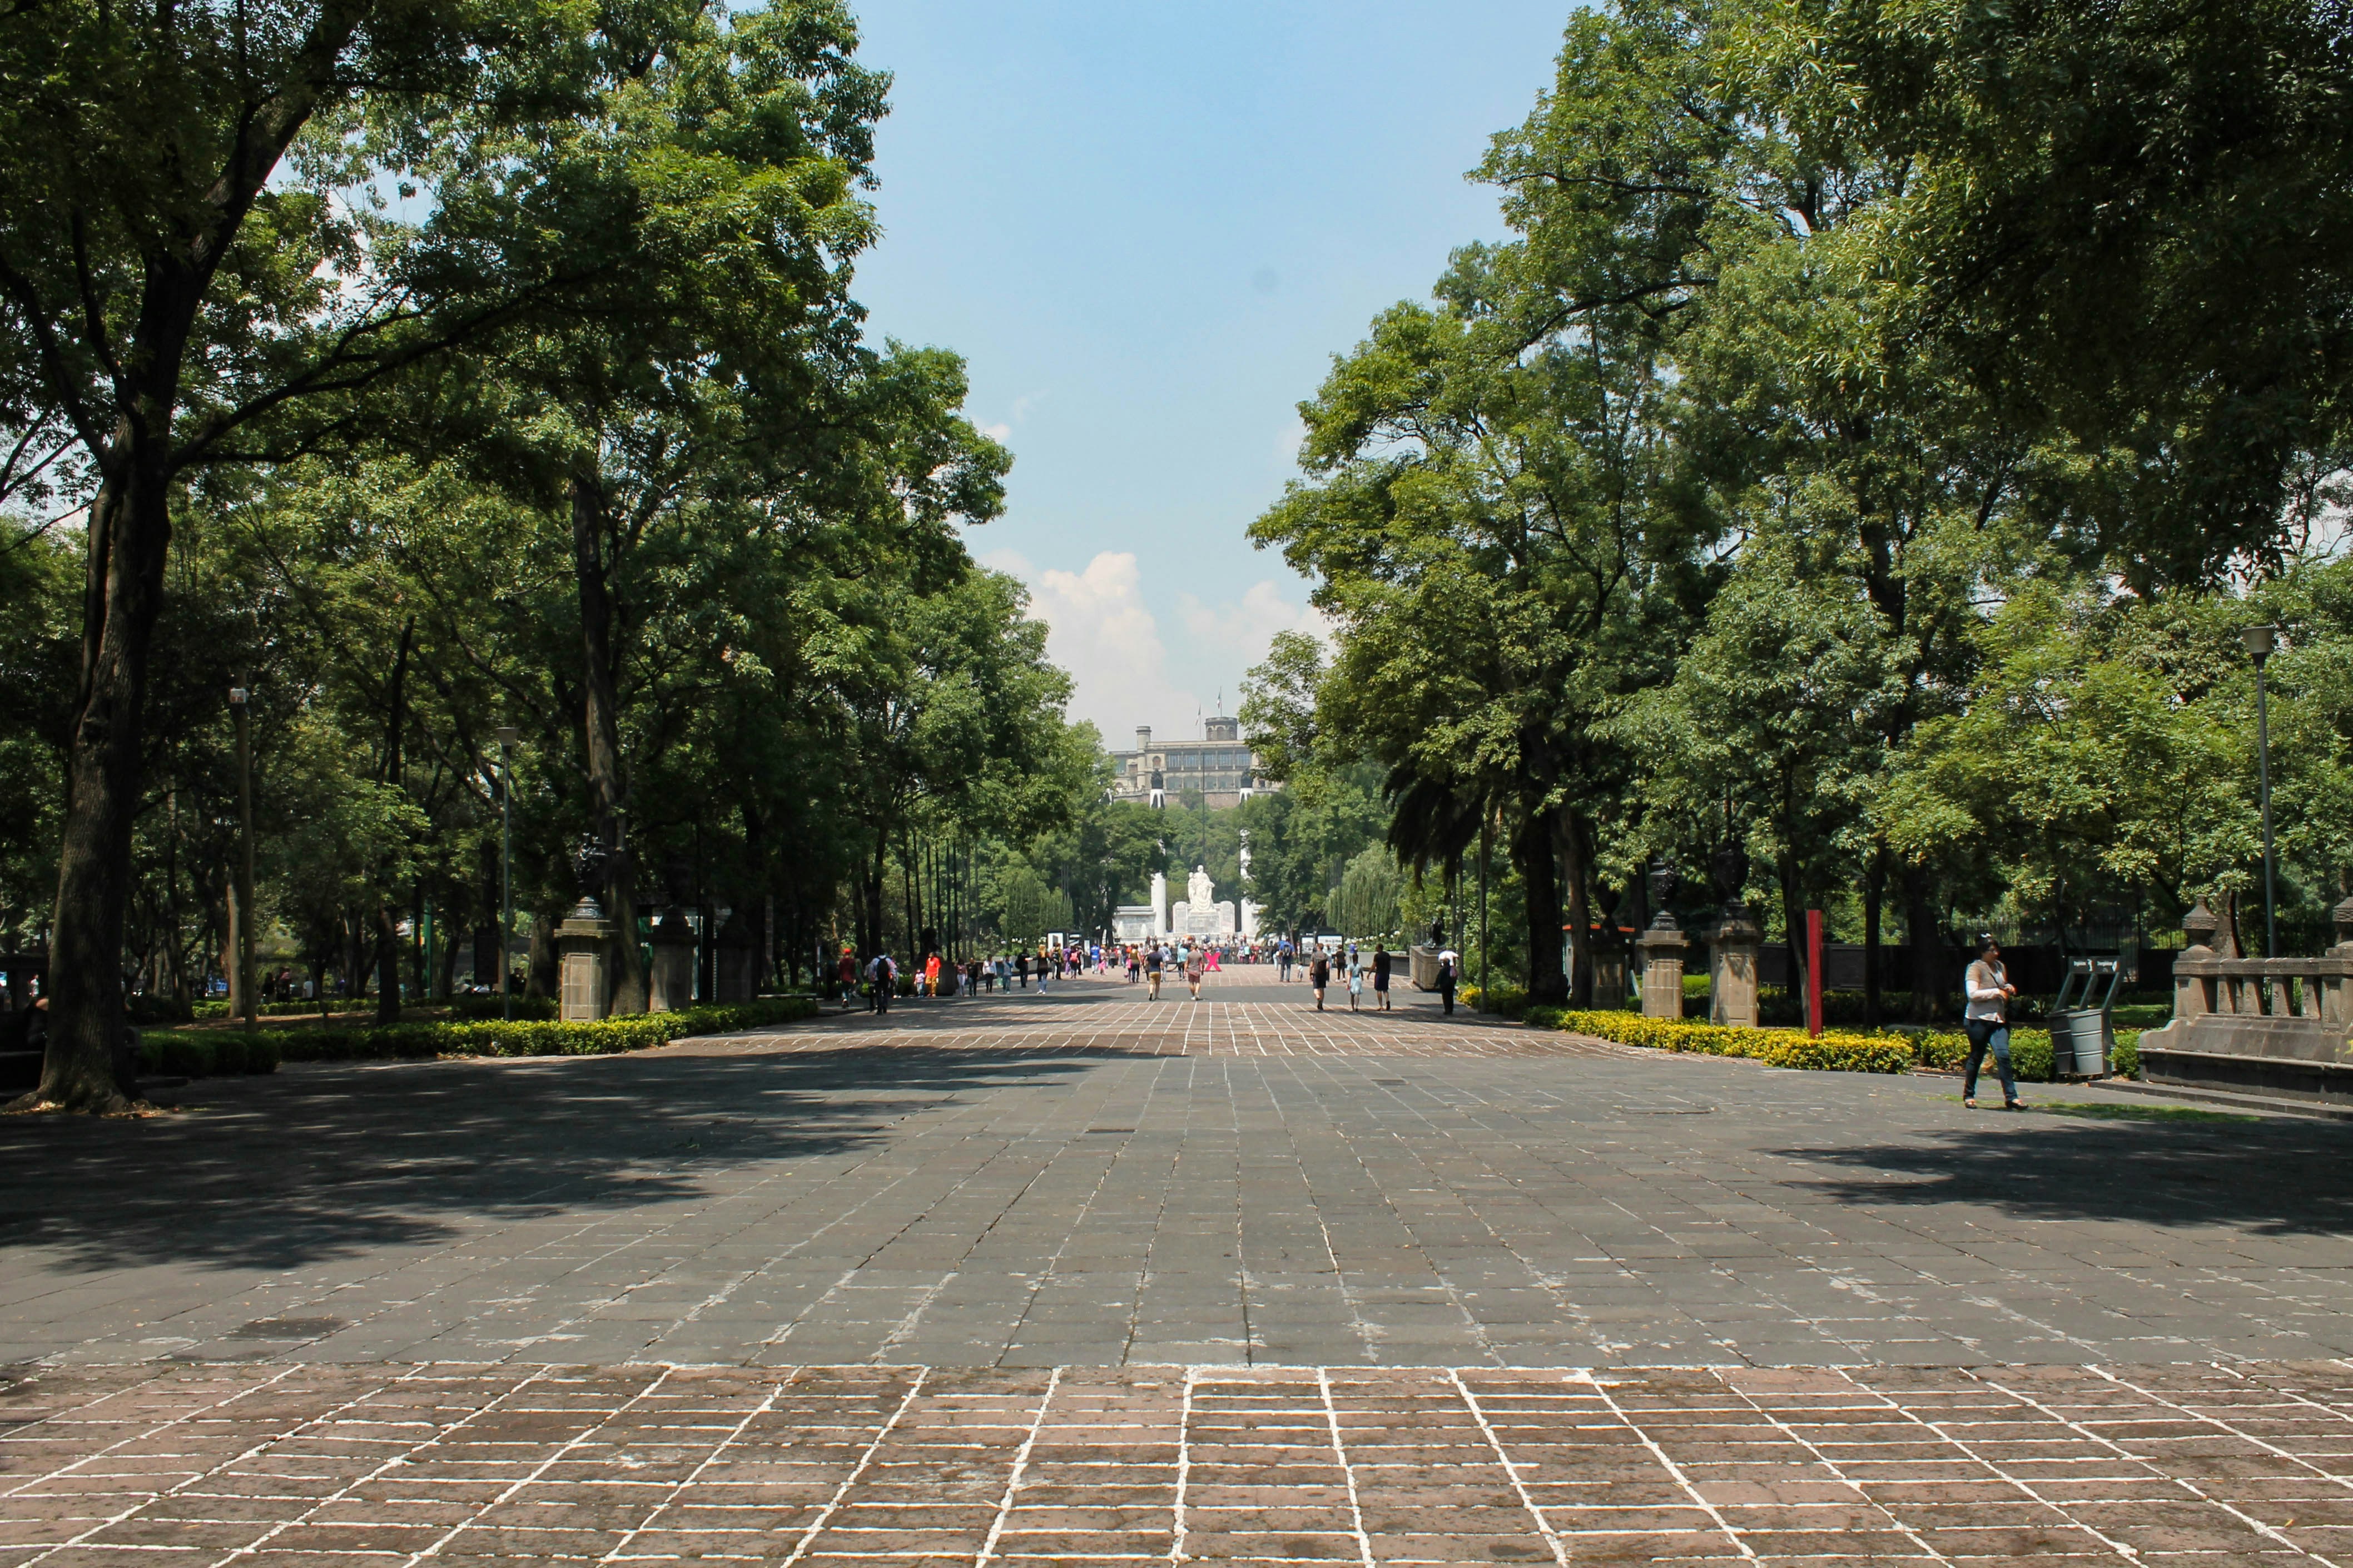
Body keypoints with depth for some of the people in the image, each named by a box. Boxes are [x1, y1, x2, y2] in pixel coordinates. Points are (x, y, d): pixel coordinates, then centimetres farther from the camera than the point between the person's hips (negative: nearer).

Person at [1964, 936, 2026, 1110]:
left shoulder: (2000, 967, 15)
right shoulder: (1976, 968, -6)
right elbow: (1972, 994, -18)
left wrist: (2009, 988, 9)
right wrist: (1997, 992, -16)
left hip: (1998, 1019, 5)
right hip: (1978, 1019, -5)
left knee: (2003, 1055, -10)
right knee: (1976, 1057, 4)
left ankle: (2011, 1097, -13)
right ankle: (1969, 1095, 19)